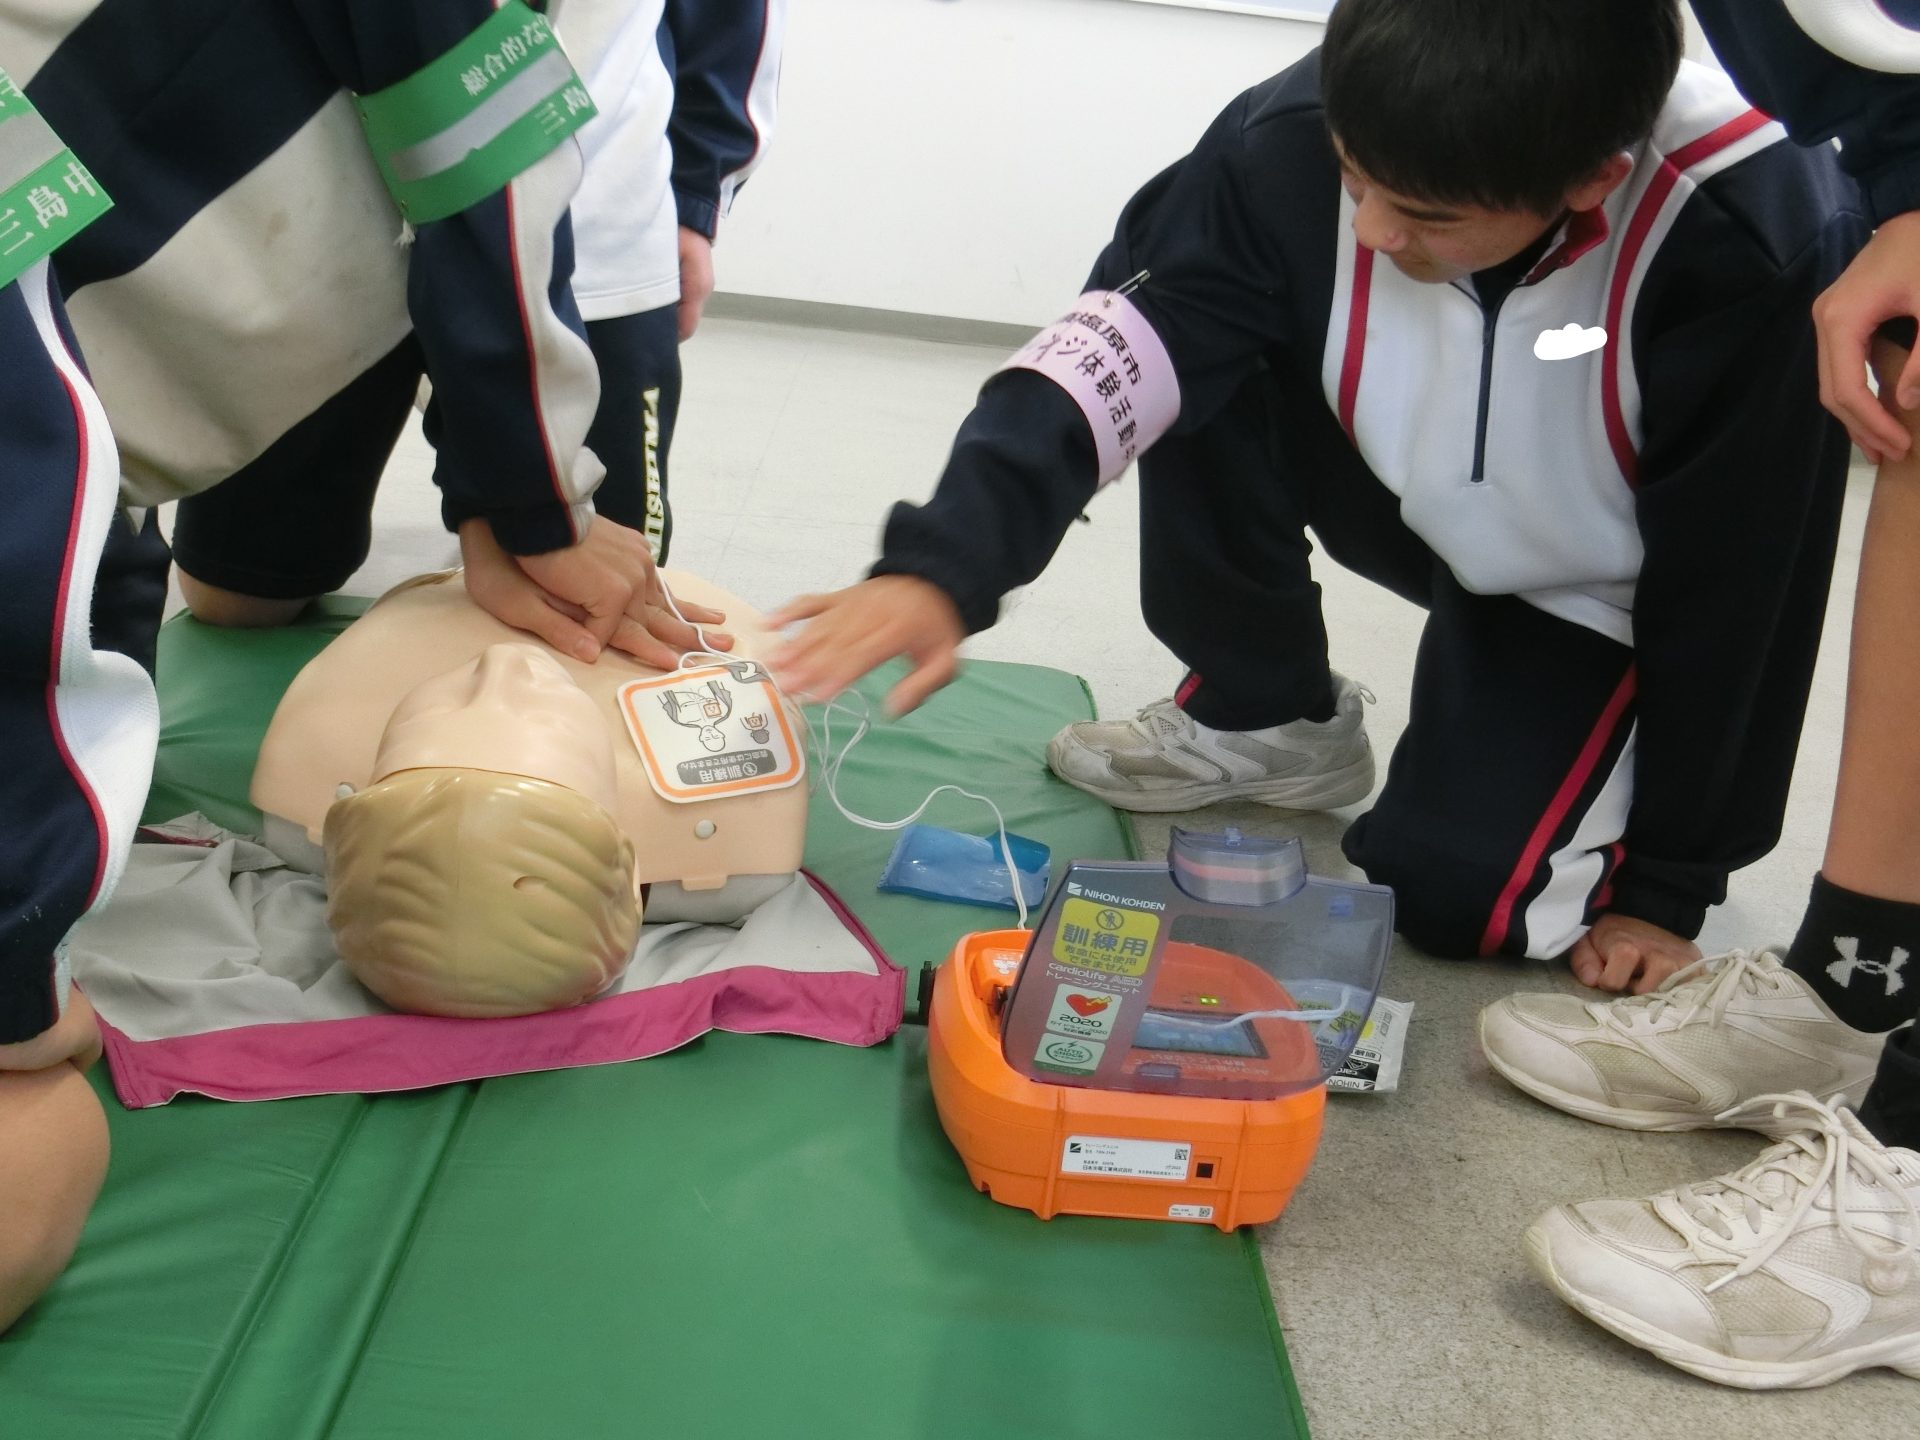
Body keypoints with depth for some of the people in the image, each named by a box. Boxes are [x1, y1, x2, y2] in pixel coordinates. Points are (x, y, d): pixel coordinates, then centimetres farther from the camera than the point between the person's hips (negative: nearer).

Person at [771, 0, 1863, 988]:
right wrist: (945, 562, -45)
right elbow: (1122, 343, -29)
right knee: (1204, 355, -21)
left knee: (1454, 888, -21)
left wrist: (1669, 880, -16)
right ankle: (1260, 713, 2)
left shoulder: (1759, 247, -36)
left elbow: (1737, 590, -25)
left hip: (1600, 595, -3)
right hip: (1414, 500, 4)